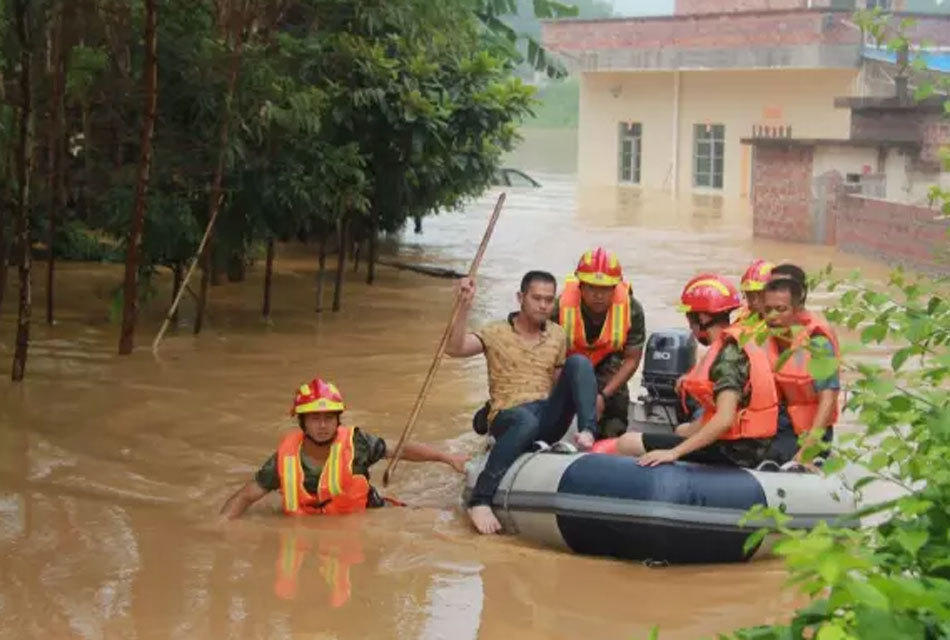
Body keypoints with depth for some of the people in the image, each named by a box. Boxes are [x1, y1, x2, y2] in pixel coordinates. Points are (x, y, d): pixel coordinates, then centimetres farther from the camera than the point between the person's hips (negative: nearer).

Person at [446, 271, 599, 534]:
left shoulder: (557, 336, 16)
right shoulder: (496, 333, 3)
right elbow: (454, 349, -13)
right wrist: (465, 306, -22)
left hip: (549, 421, 4)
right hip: (508, 419, -4)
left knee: (579, 362, -15)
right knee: (527, 421, -42)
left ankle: (588, 433, -27)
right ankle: (480, 500, -41)